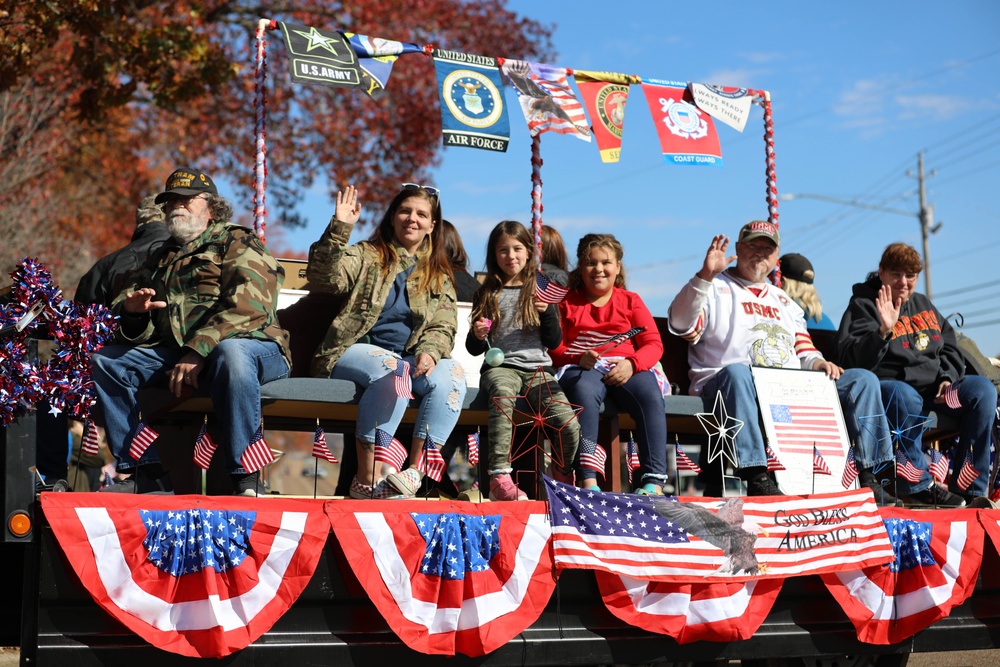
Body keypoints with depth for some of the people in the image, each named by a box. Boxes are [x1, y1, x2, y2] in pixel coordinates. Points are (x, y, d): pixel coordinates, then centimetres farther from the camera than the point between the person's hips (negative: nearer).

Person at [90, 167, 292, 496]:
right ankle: (148, 474, -15)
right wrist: (132, 309, -3)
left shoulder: (237, 243, 7)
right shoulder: (161, 258, 28)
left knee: (230, 353, -40)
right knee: (104, 360, -9)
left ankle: (245, 481, -36)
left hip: (249, 343, -6)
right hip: (172, 350, 6)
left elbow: (246, 308, -12)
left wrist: (198, 352, -23)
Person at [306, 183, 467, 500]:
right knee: (393, 370, -37)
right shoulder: (367, 256, 9)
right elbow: (325, 278, -10)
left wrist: (429, 352, -13)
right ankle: (366, 481, -36)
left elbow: (442, 327, 9)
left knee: (452, 372, -28)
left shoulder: (439, 275, 20)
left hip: (411, 358, 4)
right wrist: (338, 228, -21)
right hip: (355, 352, -3)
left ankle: (415, 472, -33)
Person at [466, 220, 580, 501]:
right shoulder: (487, 295, 15)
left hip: (538, 368, 1)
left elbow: (554, 342, 10)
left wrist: (547, 312, -7)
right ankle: (500, 478, -47)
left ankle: (564, 479, 5)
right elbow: (474, 349, 15)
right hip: (499, 366, -1)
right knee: (502, 394, -40)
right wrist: (477, 336, -8)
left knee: (569, 423, -24)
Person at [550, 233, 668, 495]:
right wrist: (578, 358, -15)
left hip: (628, 369, 2)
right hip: (584, 370, -1)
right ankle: (588, 480, -46)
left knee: (651, 396, -33)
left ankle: (654, 481, -37)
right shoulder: (567, 302, 18)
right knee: (585, 391, -38)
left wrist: (631, 364, -13)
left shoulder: (630, 301, 20)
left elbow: (654, 344, 8)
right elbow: (554, 349, 8)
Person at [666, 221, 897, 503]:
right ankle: (757, 477, -48)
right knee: (736, 372, -42)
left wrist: (818, 363, 3)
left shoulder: (784, 300, 29)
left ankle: (871, 476, -12)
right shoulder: (715, 289, 10)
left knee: (863, 379, -5)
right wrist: (705, 275, -21)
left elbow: (805, 352, 27)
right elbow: (680, 324, -10)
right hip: (732, 385, -6)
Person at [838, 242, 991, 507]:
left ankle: (969, 489, -15)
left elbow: (950, 347, 24)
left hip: (934, 385, 6)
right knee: (904, 397, -40)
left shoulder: (924, 305, 20)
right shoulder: (863, 306, 0)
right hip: (888, 383, -6)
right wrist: (884, 331, -30)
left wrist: (948, 378, 4)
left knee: (982, 389, -16)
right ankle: (919, 487, -26)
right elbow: (856, 361, -15)